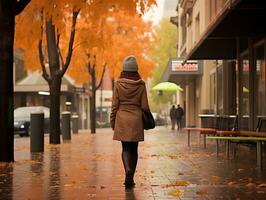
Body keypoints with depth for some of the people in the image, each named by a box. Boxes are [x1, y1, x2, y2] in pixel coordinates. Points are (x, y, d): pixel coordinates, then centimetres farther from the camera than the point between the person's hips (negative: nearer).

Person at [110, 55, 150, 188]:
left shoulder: (118, 84, -5)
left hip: (122, 119, 0)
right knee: (133, 149, 11)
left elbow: (115, 105, -3)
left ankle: (128, 170, -18)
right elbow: (144, 106, -3)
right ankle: (130, 178, 13)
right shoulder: (141, 85, -4)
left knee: (125, 148, 7)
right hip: (136, 119, 1)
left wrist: (112, 121, 6)